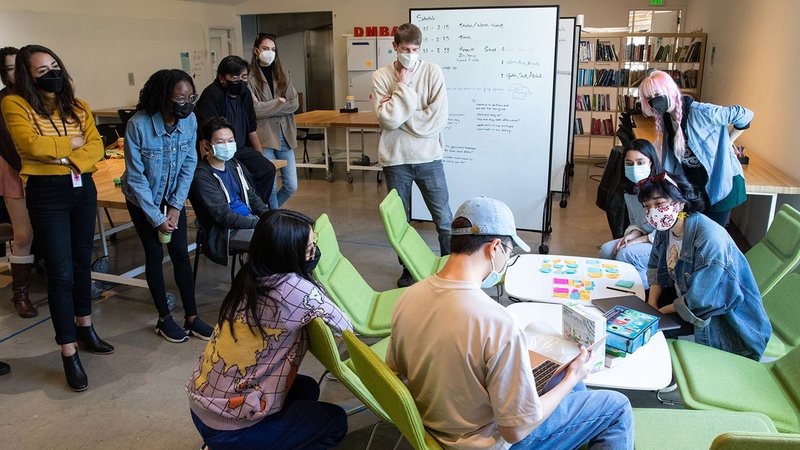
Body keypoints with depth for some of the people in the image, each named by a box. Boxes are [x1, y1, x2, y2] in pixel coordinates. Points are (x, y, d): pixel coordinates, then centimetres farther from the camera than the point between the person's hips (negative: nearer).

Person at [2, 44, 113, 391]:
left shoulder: (77, 106, 10)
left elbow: (96, 147, 0)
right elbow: (30, 145, -19)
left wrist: (66, 156, -16)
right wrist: (73, 142, -7)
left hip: (83, 187, 5)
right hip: (46, 192, -5)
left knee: (82, 262, 15)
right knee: (60, 272, -6)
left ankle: (84, 328, 32)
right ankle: (69, 354, 2)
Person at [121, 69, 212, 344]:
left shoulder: (189, 120, -16)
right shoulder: (138, 125, -28)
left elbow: (189, 165, -7)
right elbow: (136, 177, -20)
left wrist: (176, 206, -11)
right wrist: (157, 217, -17)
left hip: (174, 197, 3)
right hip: (143, 200, -3)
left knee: (181, 254, 2)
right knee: (155, 255, 3)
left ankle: (191, 318, 11)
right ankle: (164, 318, 17)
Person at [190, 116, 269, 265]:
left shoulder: (234, 165, 12)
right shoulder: (202, 177, -13)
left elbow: (252, 197, 18)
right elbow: (224, 217, -18)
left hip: (250, 220, 8)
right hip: (226, 232, -8)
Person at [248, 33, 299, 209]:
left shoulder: (281, 74, 13)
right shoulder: (250, 77, -5)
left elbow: (294, 103, 3)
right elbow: (255, 109, -14)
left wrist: (269, 108, -8)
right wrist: (280, 103, -5)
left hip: (285, 136, 5)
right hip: (264, 137, -5)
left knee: (291, 186, 6)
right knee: (271, 187, -2)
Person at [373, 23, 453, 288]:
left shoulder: (432, 72, -4)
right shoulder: (381, 77, -2)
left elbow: (438, 118, -14)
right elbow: (388, 119, -15)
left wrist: (397, 111, -12)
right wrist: (404, 85, -14)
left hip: (428, 157, -1)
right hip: (395, 159, 1)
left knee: (444, 220, 6)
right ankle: (408, 269, 32)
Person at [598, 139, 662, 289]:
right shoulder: (629, 190, 6)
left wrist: (641, 239, -19)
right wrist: (632, 234, -6)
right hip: (642, 239, 7)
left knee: (627, 253, -27)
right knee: (607, 250, -12)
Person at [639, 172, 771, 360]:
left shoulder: (710, 239, -32)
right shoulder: (665, 228, -6)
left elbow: (699, 302, -29)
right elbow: (656, 267, 7)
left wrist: (661, 312, -15)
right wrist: (651, 305, -8)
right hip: (684, 297, 8)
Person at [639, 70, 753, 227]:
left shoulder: (700, 112, -25)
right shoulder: (665, 118, -2)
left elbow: (744, 115, -17)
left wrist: (726, 143, -7)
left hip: (721, 182, -6)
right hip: (692, 181, 6)